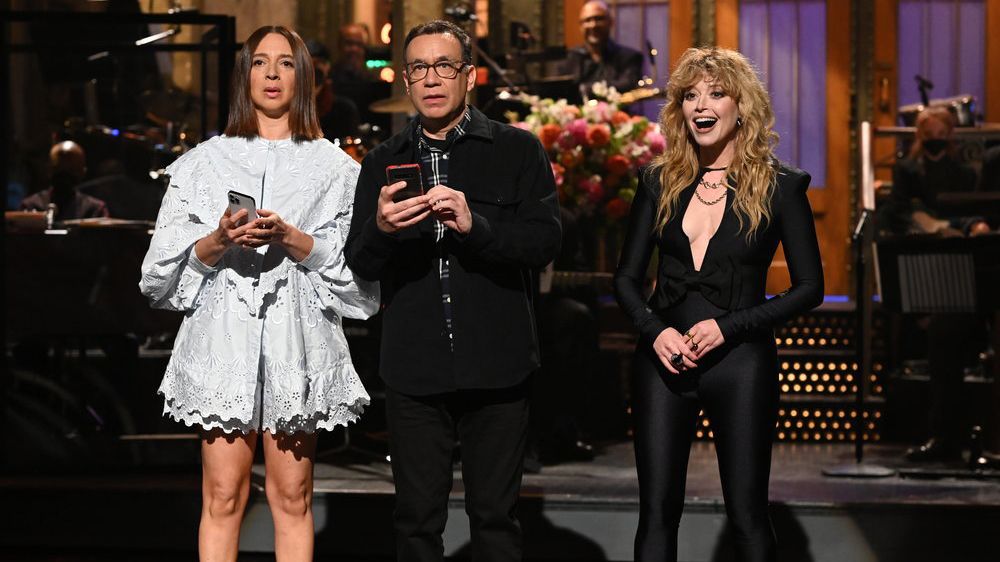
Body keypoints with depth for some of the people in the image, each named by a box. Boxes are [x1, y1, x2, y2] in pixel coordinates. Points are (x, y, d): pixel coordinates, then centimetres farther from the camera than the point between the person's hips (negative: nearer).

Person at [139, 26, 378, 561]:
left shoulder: (332, 166, 10)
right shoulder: (205, 161, 12)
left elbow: (355, 264, 2)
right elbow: (166, 265, 8)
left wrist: (290, 239, -11)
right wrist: (220, 241, -10)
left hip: (297, 336, 0)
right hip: (224, 332, 0)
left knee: (292, 496, 1)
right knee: (222, 496, -3)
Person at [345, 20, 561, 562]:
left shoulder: (517, 150, 4)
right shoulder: (383, 162, 12)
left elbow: (545, 241, -7)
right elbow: (358, 265, 6)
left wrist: (474, 226, -22)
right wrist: (380, 228, -16)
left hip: (495, 367, -2)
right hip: (414, 369, 2)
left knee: (495, 516, 4)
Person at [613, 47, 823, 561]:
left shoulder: (779, 186, -2)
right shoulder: (659, 182, 7)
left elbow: (809, 287, -2)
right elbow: (626, 277, 10)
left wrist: (729, 326, -13)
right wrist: (654, 329, -11)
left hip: (740, 363, -3)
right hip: (663, 359, 3)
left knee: (747, 514, 3)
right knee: (657, 511, 3)